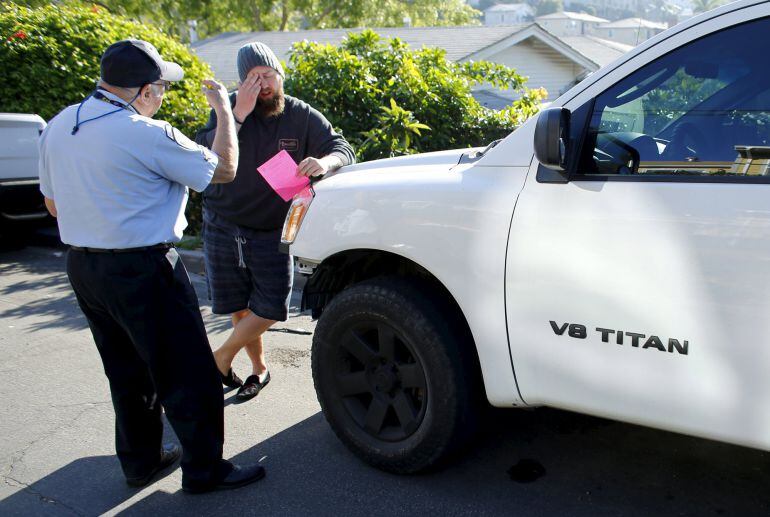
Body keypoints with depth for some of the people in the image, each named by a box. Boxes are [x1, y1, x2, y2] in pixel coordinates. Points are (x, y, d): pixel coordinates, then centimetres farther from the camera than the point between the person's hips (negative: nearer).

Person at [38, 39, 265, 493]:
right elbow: (224, 169, -9)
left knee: (127, 371, 22)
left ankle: (141, 459, 36)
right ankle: (205, 469, 17)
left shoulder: (58, 127, 5)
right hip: (142, 270, -8)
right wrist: (224, 110, 2)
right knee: (187, 374, 5)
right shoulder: (146, 134, -20)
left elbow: (54, 205, 14)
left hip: (82, 266, 9)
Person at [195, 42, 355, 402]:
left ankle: (222, 357, 19)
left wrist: (323, 161, -31)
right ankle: (259, 369, 29)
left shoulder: (302, 116, -4)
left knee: (271, 308, -4)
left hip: (272, 231, 0)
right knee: (240, 307, 8)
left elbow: (343, 149, -8)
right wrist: (237, 115, -27)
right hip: (223, 227, 0)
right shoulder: (228, 109, -4)